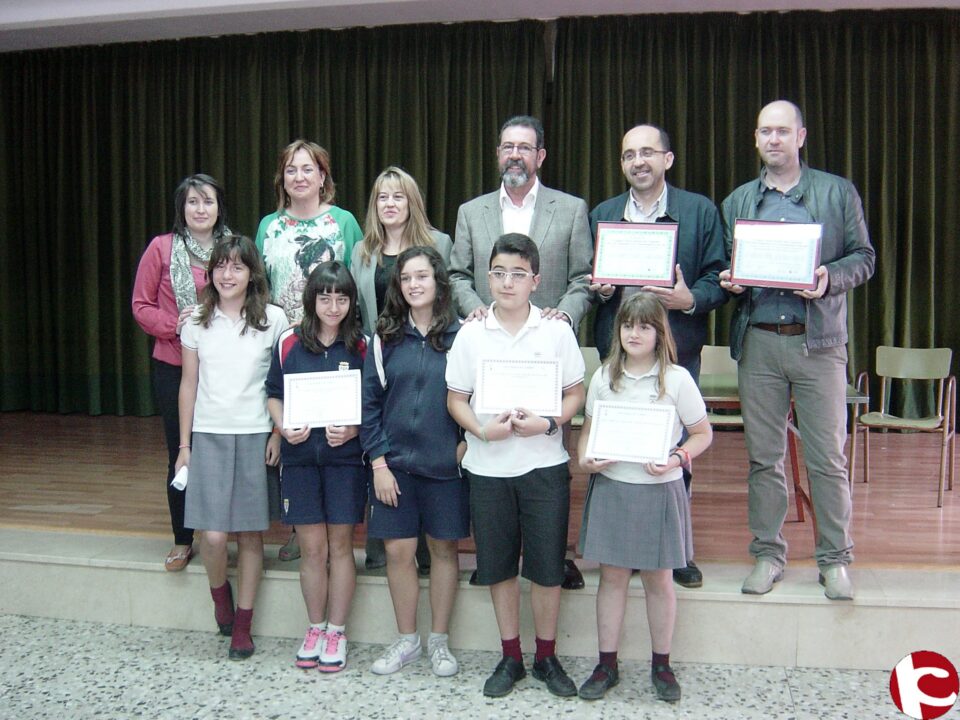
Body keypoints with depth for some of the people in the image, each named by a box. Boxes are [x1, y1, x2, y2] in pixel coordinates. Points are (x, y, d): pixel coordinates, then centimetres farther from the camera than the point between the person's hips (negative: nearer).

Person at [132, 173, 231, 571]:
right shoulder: (161, 248, 0)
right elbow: (141, 306, 1)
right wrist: (175, 325, -16)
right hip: (173, 367, 0)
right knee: (181, 454, 7)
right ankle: (182, 540, 20)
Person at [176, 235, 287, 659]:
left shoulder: (273, 319, -1)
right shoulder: (197, 321, 5)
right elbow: (189, 384, 9)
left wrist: (278, 434, -5)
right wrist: (185, 444, 7)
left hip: (256, 436, -1)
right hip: (209, 435, 1)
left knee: (251, 533, 4)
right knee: (213, 535, -8)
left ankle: (242, 626, 17)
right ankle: (219, 593, 24)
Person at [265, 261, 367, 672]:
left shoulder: (361, 347, -1)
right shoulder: (288, 344, 2)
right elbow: (273, 396, 9)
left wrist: (353, 430, -15)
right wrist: (284, 427, -9)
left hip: (345, 456, -1)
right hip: (299, 456, 1)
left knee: (340, 544, 6)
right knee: (312, 547, 6)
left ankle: (337, 631, 19)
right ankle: (315, 628, 23)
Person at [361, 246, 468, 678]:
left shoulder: (460, 335, -2)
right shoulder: (386, 338, 2)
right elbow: (370, 402, 1)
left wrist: (467, 444, -8)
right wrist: (379, 463, -5)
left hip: (445, 463, -1)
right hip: (395, 463, 1)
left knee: (444, 548, 8)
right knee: (398, 550, 4)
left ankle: (439, 641, 23)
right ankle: (407, 640, 21)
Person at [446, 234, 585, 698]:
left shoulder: (557, 331, -1)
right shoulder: (471, 334, 0)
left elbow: (576, 393, 3)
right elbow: (456, 398, 4)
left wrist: (547, 424, -16)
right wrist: (482, 430, -15)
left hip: (544, 464, -1)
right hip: (487, 466, 1)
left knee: (546, 566, 5)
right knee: (498, 565, 10)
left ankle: (546, 657, 24)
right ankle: (510, 657, 26)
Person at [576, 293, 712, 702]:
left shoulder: (677, 379, -5)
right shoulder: (604, 376, 4)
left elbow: (703, 434, 0)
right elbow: (588, 427, 12)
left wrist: (678, 458, -17)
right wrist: (585, 458, -7)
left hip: (658, 490, -2)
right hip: (610, 487, 2)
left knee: (658, 579, 9)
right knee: (612, 576, 8)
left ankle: (661, 665, 25)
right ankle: (607, 664, 20)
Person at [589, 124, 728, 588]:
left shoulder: (700, 211, 4)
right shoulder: (601, 215, 13)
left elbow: (719, 277, 1)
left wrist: (690, 299, -18)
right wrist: (600, 289, -7)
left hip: (677, 349, -2)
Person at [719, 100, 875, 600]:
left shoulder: (837, 193, 8)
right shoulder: (737, 201, 14)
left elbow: (863, 258, 4)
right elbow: (725, 269, 16)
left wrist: (830, 277, -14)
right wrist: (730, 282, -6)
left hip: (818, 339, -2)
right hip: (758, 340, 2)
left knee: (828, 457, -1)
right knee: (763, 456, 7)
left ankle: (835, 558, 12)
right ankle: (768, 553, 17)